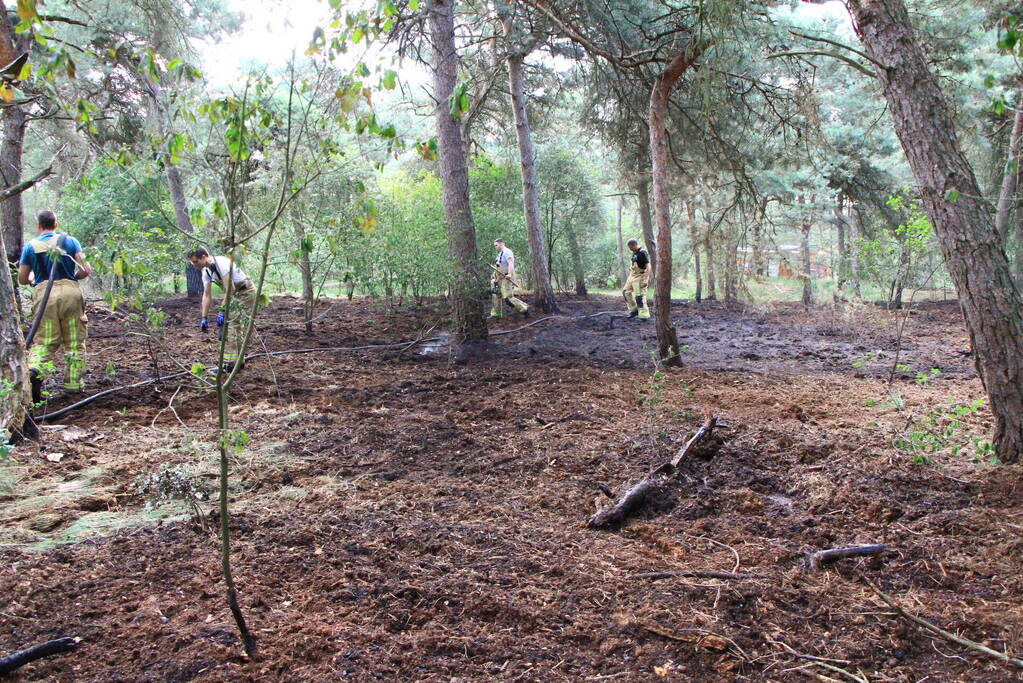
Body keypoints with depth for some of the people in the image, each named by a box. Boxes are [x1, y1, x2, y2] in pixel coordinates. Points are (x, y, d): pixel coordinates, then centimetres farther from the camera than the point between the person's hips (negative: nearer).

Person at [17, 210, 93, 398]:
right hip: (70, 291, -1)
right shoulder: (70, 241, 7)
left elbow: (22, 279, 11)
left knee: (44, 341, 5)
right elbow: (86, 270, -1)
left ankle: (34, 368, -23)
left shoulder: (30, 246, 10)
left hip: (43, 293, 1)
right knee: (74, 342, 7)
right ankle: (73, 384, 9)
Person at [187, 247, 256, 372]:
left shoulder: (221, 263, -27)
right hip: (234, 294, 9)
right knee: (229, 325, 9)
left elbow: (230, 289, -30)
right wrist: (204, 318, 0)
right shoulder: (206, 271, 1)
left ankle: (233, 362, -10)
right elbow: (206, 295, 4)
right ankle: (231, 360, 14)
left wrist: (222, 312, -30)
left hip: (245, 292, -9)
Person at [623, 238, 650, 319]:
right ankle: (634, 310, 23)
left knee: (639, 296, -9)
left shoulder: (643, 253, -18)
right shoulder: (634, 253, 10)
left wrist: (646, 279, -30)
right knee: (626, 292, 14)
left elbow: (648, 267, -24)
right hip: (632, 276, 10)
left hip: (640, 277, -10)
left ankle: (644, 315, -3)